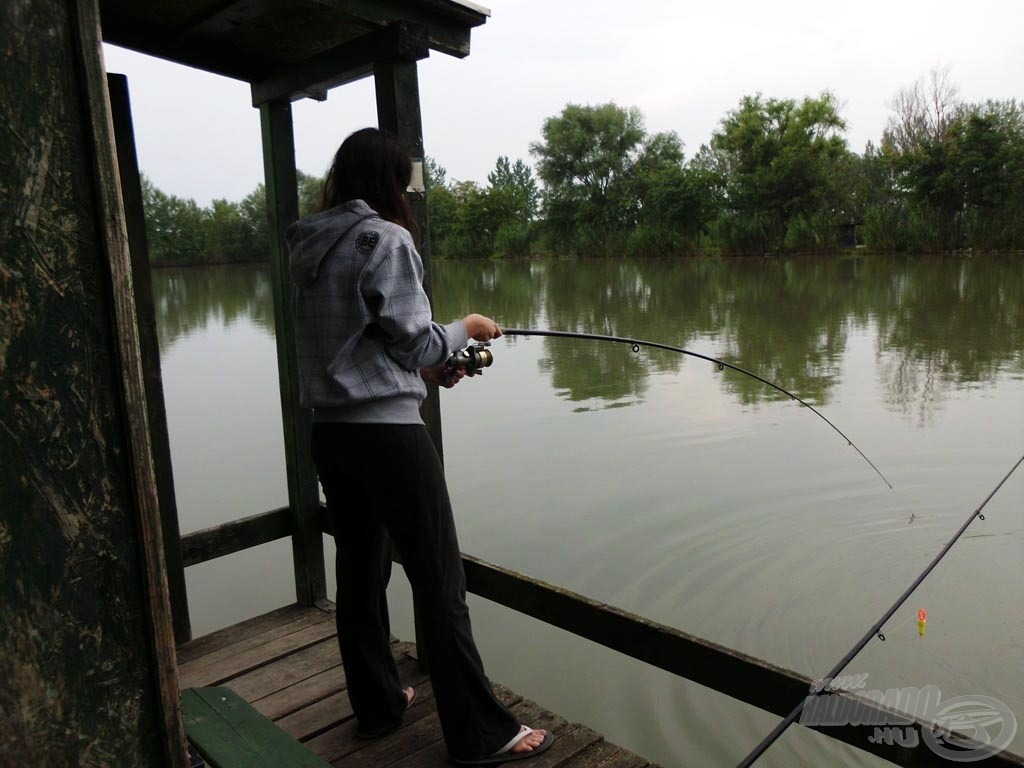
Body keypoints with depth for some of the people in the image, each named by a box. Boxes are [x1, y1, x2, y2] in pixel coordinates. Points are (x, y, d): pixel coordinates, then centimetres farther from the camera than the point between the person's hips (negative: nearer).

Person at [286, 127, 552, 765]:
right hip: (387, 431, -8)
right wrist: (466, 329, 7)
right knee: (440, 581, 0)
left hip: (331, 431, 8)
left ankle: (377, 705, 32)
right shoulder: (386, 239, -11)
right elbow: (412, 339, -11)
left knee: (361, 570, 17)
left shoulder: (310, 248, 12)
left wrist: (426, 370, 16)